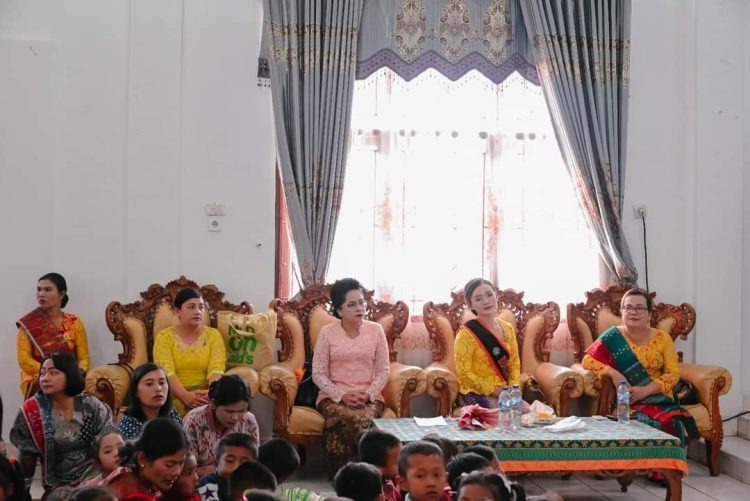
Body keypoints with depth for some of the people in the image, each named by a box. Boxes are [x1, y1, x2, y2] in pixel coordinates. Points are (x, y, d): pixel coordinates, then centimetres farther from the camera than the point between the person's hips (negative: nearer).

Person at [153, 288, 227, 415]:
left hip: (204, 394, 2)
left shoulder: (213, 335, 8)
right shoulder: (164, 337, 3)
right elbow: (166, 372, -11)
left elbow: (216, 369, -6)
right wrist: (185, 395, -30)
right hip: (175, 393, -2)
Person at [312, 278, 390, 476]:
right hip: (334, 396, -1)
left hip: (369, 397, 1)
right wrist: (341, 395, -14)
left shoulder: (376, 330, 5)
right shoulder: (327, 333, 1)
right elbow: (318, 374, -1)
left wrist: (368, 394, -12)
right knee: (343, 418, -35)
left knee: (364, 418, -34)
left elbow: (383, 370, 4)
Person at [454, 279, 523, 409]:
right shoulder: (466, 333, -10)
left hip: (504, 392, 6)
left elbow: (514, 364, 14)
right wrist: (495, 391, -17)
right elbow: (464, 374, -12)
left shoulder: (508, 329, 9)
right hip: (476, 394, -6)